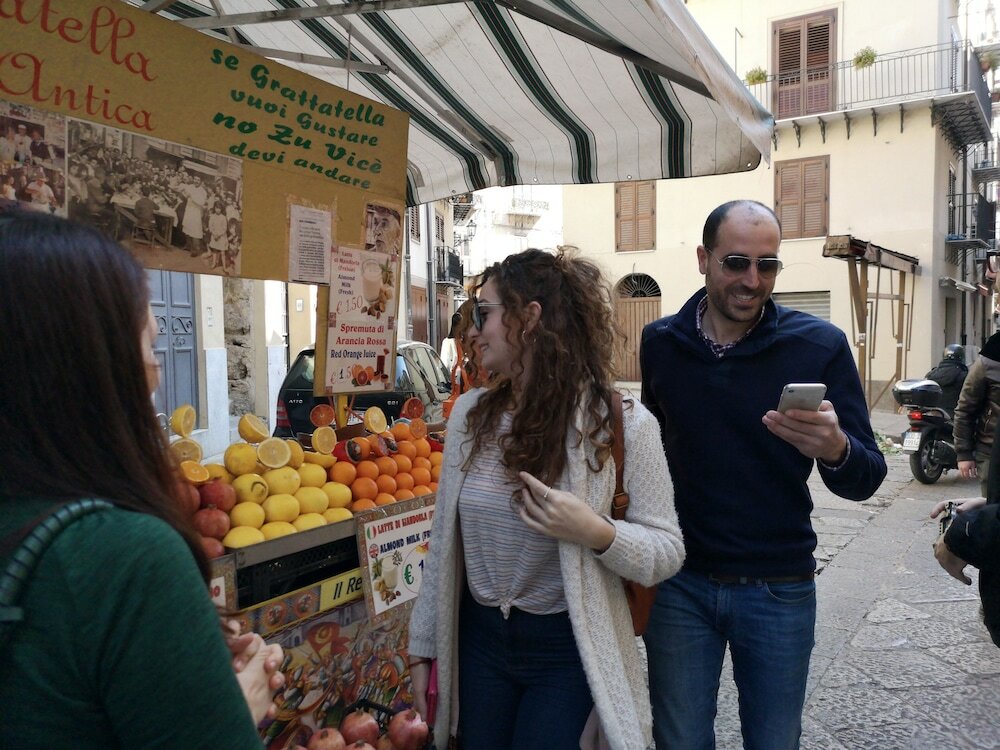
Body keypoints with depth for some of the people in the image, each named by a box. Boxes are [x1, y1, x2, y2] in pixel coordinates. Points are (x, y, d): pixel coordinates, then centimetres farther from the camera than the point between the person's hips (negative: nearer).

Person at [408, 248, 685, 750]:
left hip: (567, 647, -4)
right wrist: (424, 647, 7)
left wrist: (597, 533, -29)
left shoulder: (623, 424, -15)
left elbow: (667, 551, -10)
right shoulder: (469, 413, -3)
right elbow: (443, 540, 3)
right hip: (478, 638, 4)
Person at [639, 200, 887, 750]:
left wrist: (835, 450, -32)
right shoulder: (660, 342, -3)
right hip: (681, 582, 2)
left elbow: (864, 482, -8)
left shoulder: (820, 346, -10)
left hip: (780, 589, -1)